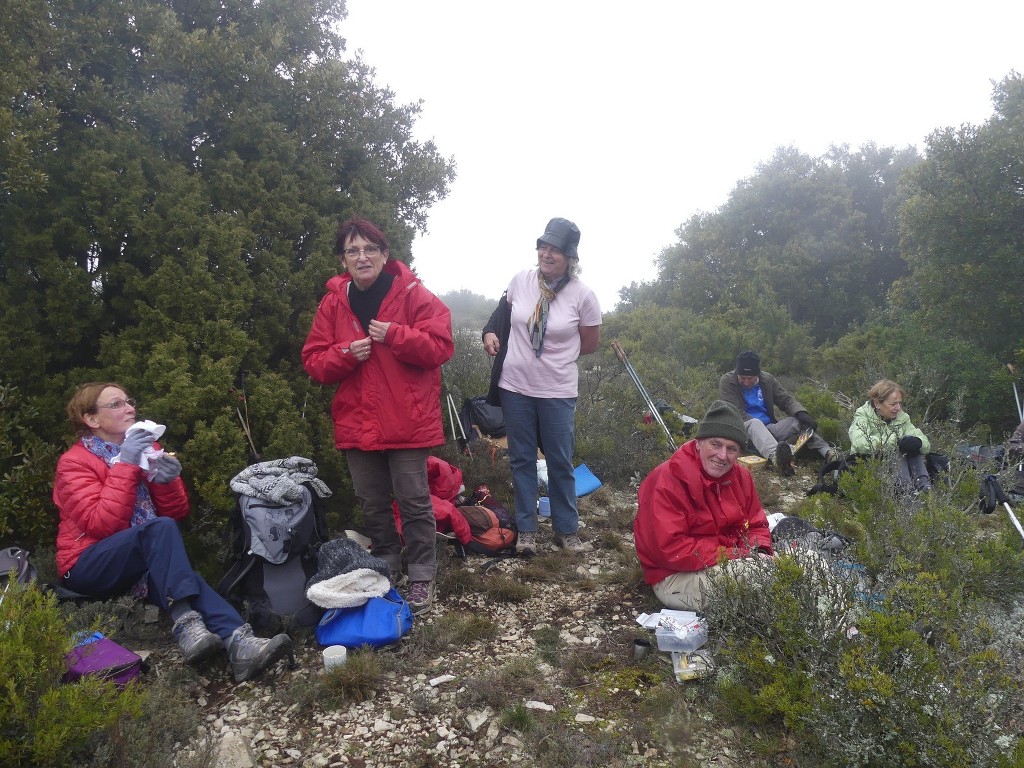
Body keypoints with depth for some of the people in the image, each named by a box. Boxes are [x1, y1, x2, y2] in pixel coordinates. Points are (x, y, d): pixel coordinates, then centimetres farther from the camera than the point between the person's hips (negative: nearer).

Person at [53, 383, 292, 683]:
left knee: (178, 573, -32)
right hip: (89, 567, -4)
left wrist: (167, 481, -12)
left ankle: (238, 643, -52)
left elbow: (177, 513, 9)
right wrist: (125, 465, -21)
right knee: (160, 527, -33)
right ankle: (186, 623, -46)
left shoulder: (146, 449, 10)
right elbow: (103, 524, -18)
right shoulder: (74, 463, -3)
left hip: (146, 562, 4)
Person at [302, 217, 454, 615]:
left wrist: (394, 335, -22)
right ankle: (386, 567, 36)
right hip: (356, 422, 4)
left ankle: (421, 577, 19)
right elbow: (313, 360, 4)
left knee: (414, 500, 3)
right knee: (372, 503, 17)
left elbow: (440, 346, -12)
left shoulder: (413, 294, -6)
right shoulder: (333, 303, 5)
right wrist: (346, 354, -15)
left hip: (406, 421, -4)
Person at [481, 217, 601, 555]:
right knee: (521, 459, 11)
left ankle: (567, 530, 23)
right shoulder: (520, 281, -4)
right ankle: (526, 530, 23)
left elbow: (590, 344, 1)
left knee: (560, 462, 7)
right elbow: (503, 315, 16)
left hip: (558, 391, -2)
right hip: (515, 386, 3)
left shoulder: (583, 296, -11)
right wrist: (490, 333, -3)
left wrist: (556, 354, 1)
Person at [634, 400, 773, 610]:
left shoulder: (740, 476, 4)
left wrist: (760, 552, -13)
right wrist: (733, 556, -26)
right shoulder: (667, 481, -21)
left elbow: (756, 526, 13)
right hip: (675, 576, -8)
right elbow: (669, 549, -26)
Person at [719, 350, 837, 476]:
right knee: (754, 423, -38)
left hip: (768, 428, 6)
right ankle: (775, 457, -69)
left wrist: (801, 413, -18)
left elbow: (786, 399, 4)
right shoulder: (726, 382, -8)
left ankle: (827, 452, -32)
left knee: (797, 420, -16)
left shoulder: (768, 379, 7)